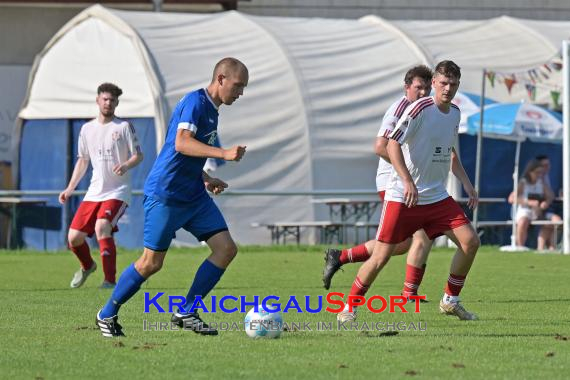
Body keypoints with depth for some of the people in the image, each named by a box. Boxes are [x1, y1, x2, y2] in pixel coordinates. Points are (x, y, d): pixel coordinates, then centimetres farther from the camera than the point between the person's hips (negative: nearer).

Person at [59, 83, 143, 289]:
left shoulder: (124, 127, -2)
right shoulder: (87, 129, 11)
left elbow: (138, 155, -3)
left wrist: (126, 166, -24)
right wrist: (70, 189, 15)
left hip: (118, 192, -5)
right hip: (94, 192, 5)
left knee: (102, 227, -29)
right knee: (73, 237, 1)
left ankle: (110, 280, -22)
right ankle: (87, 266, 34)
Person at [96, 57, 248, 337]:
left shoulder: (211, 109, 16)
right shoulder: (194, 102, -13)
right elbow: (181, 144, -28)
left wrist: (206, 179, 18)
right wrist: (224, 153, -34)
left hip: (194, 196, 9)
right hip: (165, 195, -9)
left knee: (226, 248, -4)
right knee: (151, 262, -5)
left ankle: (186, 313, 3)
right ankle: (107, 314, 14)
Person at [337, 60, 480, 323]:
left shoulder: (454, 113, 10)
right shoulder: (420, 109, -13)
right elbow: (393, 145, -19)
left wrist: (466, 184, 16)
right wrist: (408, 181, -29)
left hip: (437, 197, 6)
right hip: (402, 197, -6)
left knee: (470, 242, -7)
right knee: (381, 256, -8)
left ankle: (450, 301, 10)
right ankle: (348, 308, 8)